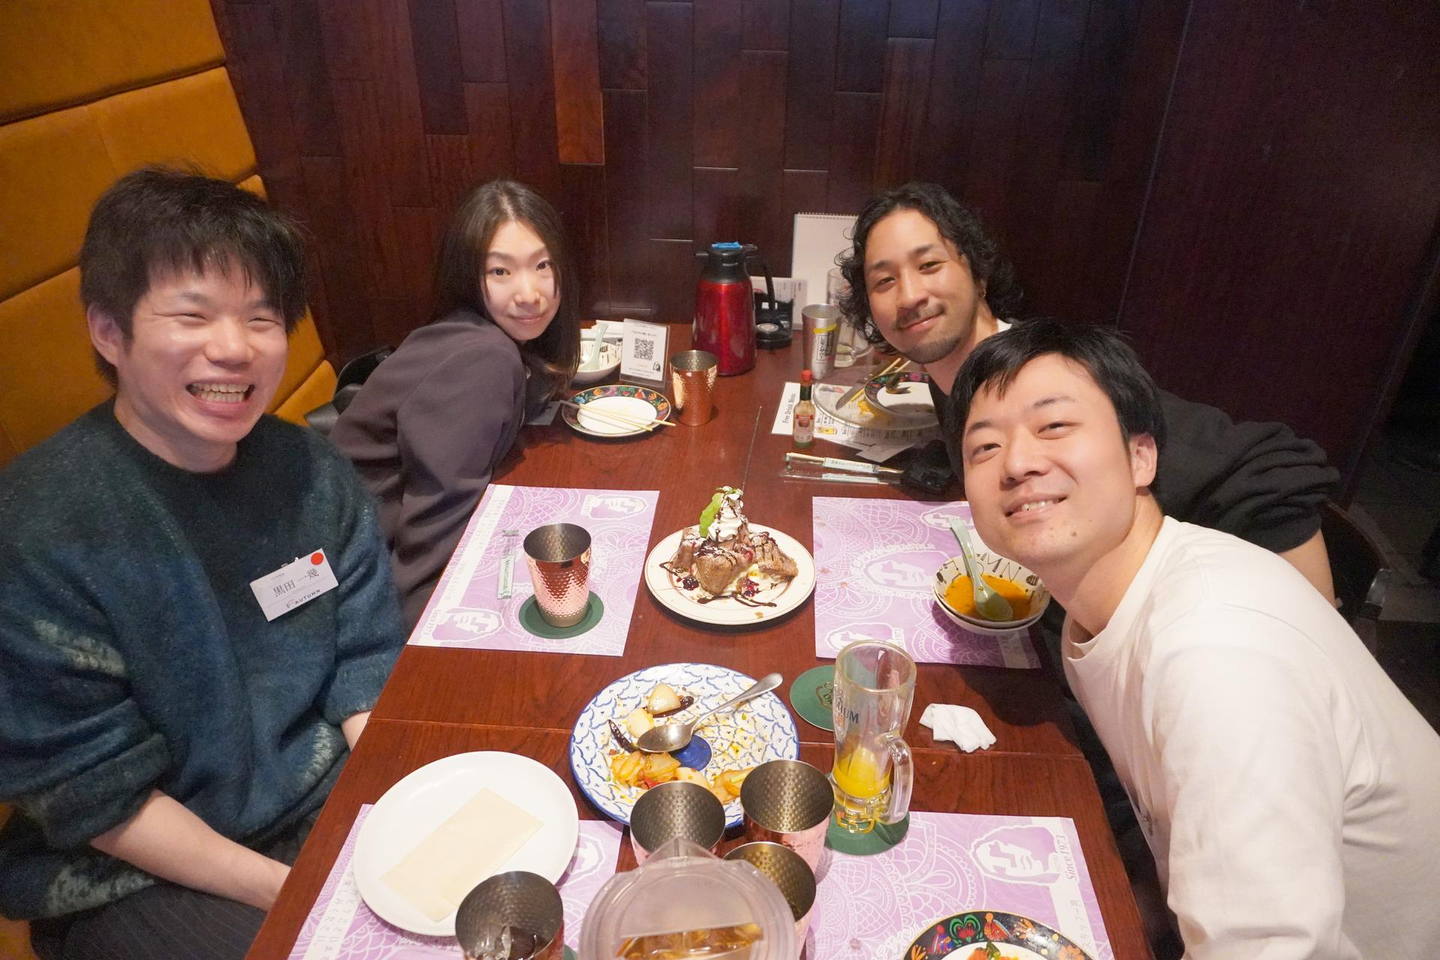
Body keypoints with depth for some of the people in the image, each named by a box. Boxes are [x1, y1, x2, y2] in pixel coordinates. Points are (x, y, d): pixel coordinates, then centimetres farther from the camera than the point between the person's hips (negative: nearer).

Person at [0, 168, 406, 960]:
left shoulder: (312, 474, -6)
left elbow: (367, 673, -2)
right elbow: (93, 796, -15)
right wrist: (286, 890, -18)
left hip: (331, 803, 4)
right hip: (134, 875, -3)